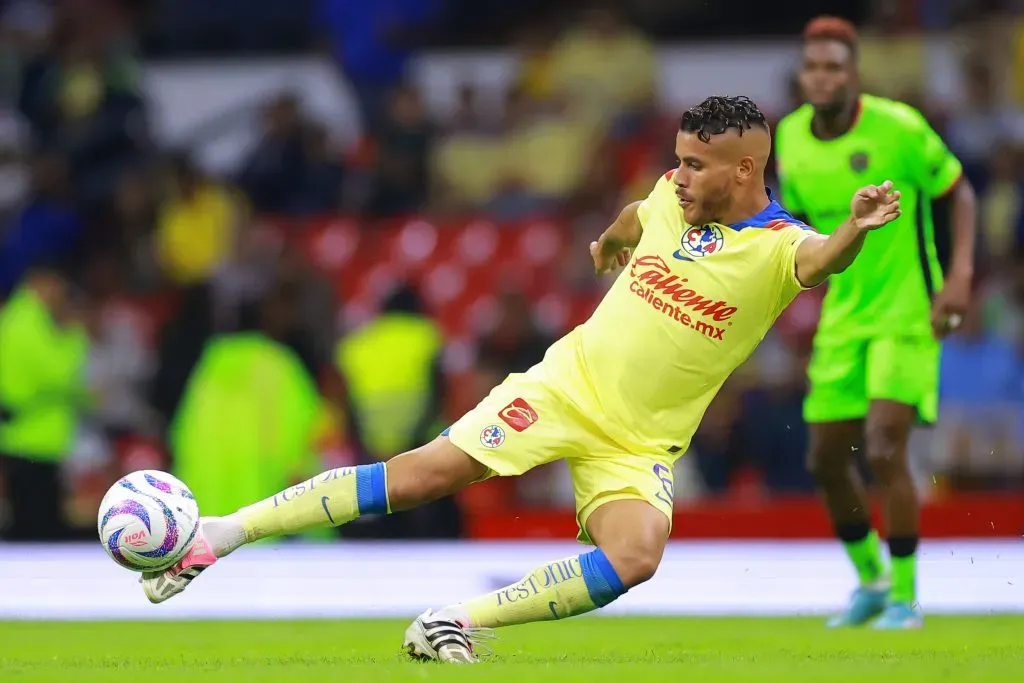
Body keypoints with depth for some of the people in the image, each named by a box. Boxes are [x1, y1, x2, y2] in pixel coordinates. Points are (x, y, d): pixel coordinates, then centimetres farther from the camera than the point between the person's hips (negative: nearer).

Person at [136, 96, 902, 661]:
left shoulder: (778, 247, -16)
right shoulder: (674, 196, -2)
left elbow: (822, 259, -41)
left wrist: (856, 230, -65)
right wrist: (609, 238, 47)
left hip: (640, 445, -2)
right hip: (567, 383, 2)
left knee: (636, 556, -30)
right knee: (420, 473, -10)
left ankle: (460, 620, -19)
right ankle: (221, 533, -8)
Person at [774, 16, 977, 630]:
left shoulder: (898, 128, -16)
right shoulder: (791, 137, 0)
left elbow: (959, 193, -5)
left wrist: (960, 274, -16)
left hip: (907, 314, -6)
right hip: (843, 319, 6)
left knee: (885, 448, -19)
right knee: (827, 460, 7)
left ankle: (905, 597, -5)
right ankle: (870, 581, 30)